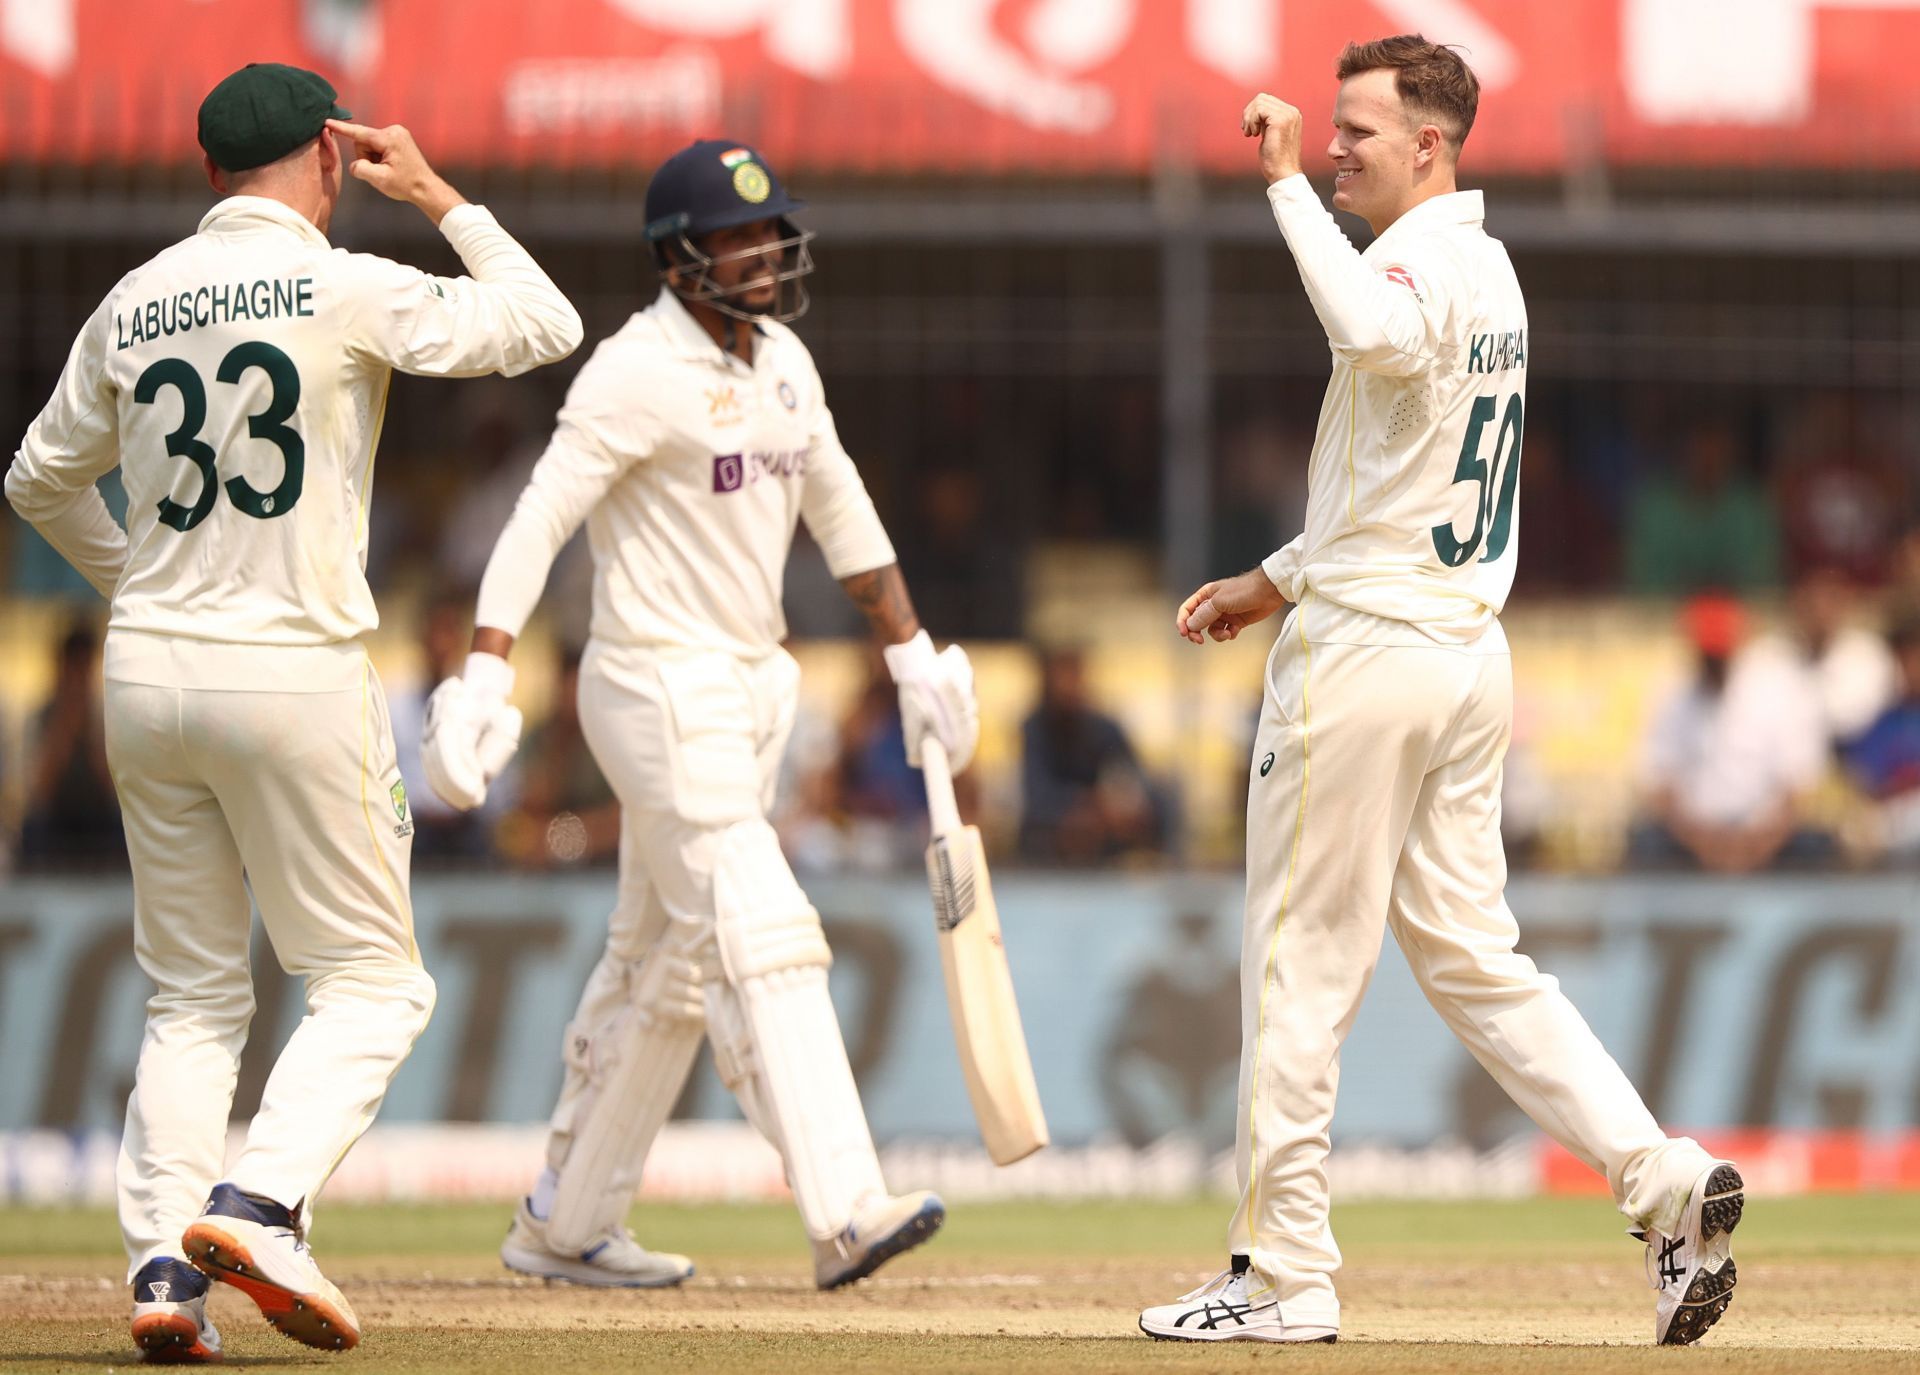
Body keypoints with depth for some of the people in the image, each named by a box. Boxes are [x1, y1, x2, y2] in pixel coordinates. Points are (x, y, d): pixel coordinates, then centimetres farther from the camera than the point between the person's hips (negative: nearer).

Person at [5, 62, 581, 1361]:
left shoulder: (134, 304, 8)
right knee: (373, 980, 4)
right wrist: (441, 199, 10)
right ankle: (259, 1206, -17)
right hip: (294, 671, -5)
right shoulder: (346, 289, -8)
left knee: (194, 995, 12)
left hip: (147, 670, 5)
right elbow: (544, 326, -1)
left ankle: (163, 1263, -1)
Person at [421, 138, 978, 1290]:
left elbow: (842, 511, 22)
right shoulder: (639, 372, -14)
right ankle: (845, 1211, -24)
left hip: (751, 691, 9)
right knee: (760, 943, -17)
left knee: (667, 963, 13)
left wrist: (914, 657, 19)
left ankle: (566, 1225, 22)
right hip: (661, 688, -9)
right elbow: (539, 521, -20)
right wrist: (484, 682, -29)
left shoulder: (782, 362, 11)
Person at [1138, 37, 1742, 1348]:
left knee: (1301, 967, 0)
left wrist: (1288, 183, -34)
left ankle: (1284, 1274, 4)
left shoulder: (1421, 262, -15)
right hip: (1470, 645, 9)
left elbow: (1377, 335, -42)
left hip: (1368, 651, -9)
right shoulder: (1489, 270, 16)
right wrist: (1278, 582, 25)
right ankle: (1669, 1181, -2)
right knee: (1473, 956, 11)